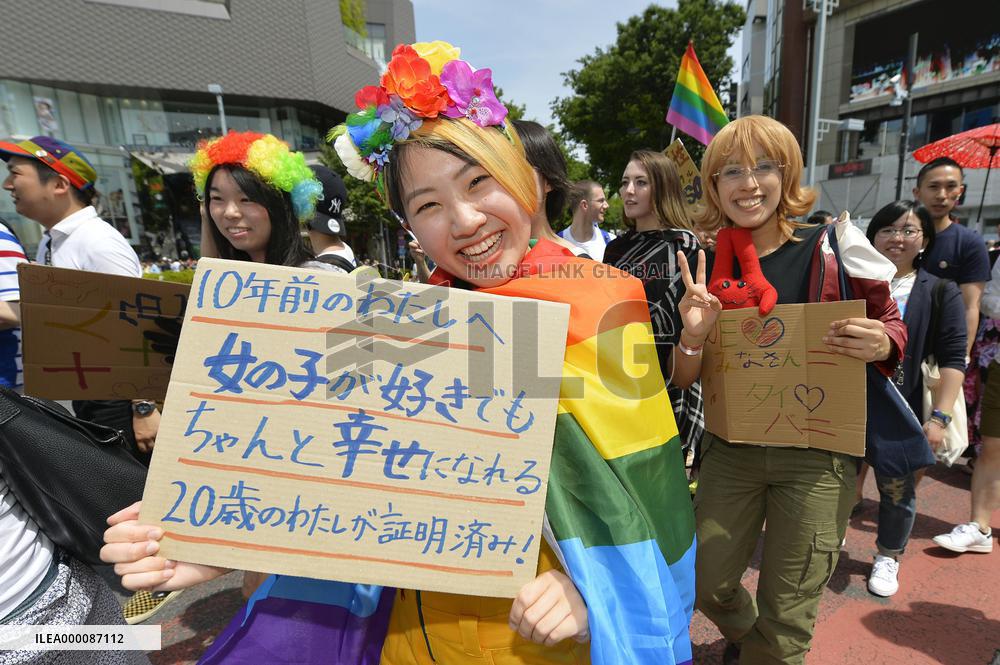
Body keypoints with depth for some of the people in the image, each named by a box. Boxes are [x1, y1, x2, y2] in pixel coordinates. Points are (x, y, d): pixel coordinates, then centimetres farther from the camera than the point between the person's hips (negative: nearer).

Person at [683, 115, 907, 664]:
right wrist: (694, 335, -19)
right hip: (731, 447, 2)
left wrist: (882, 345, -19)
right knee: (707, 585, 13)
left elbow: (890, 326, 4)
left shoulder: (832, 248, -7)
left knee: (786, 613, 10)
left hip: (818, 454, -2)